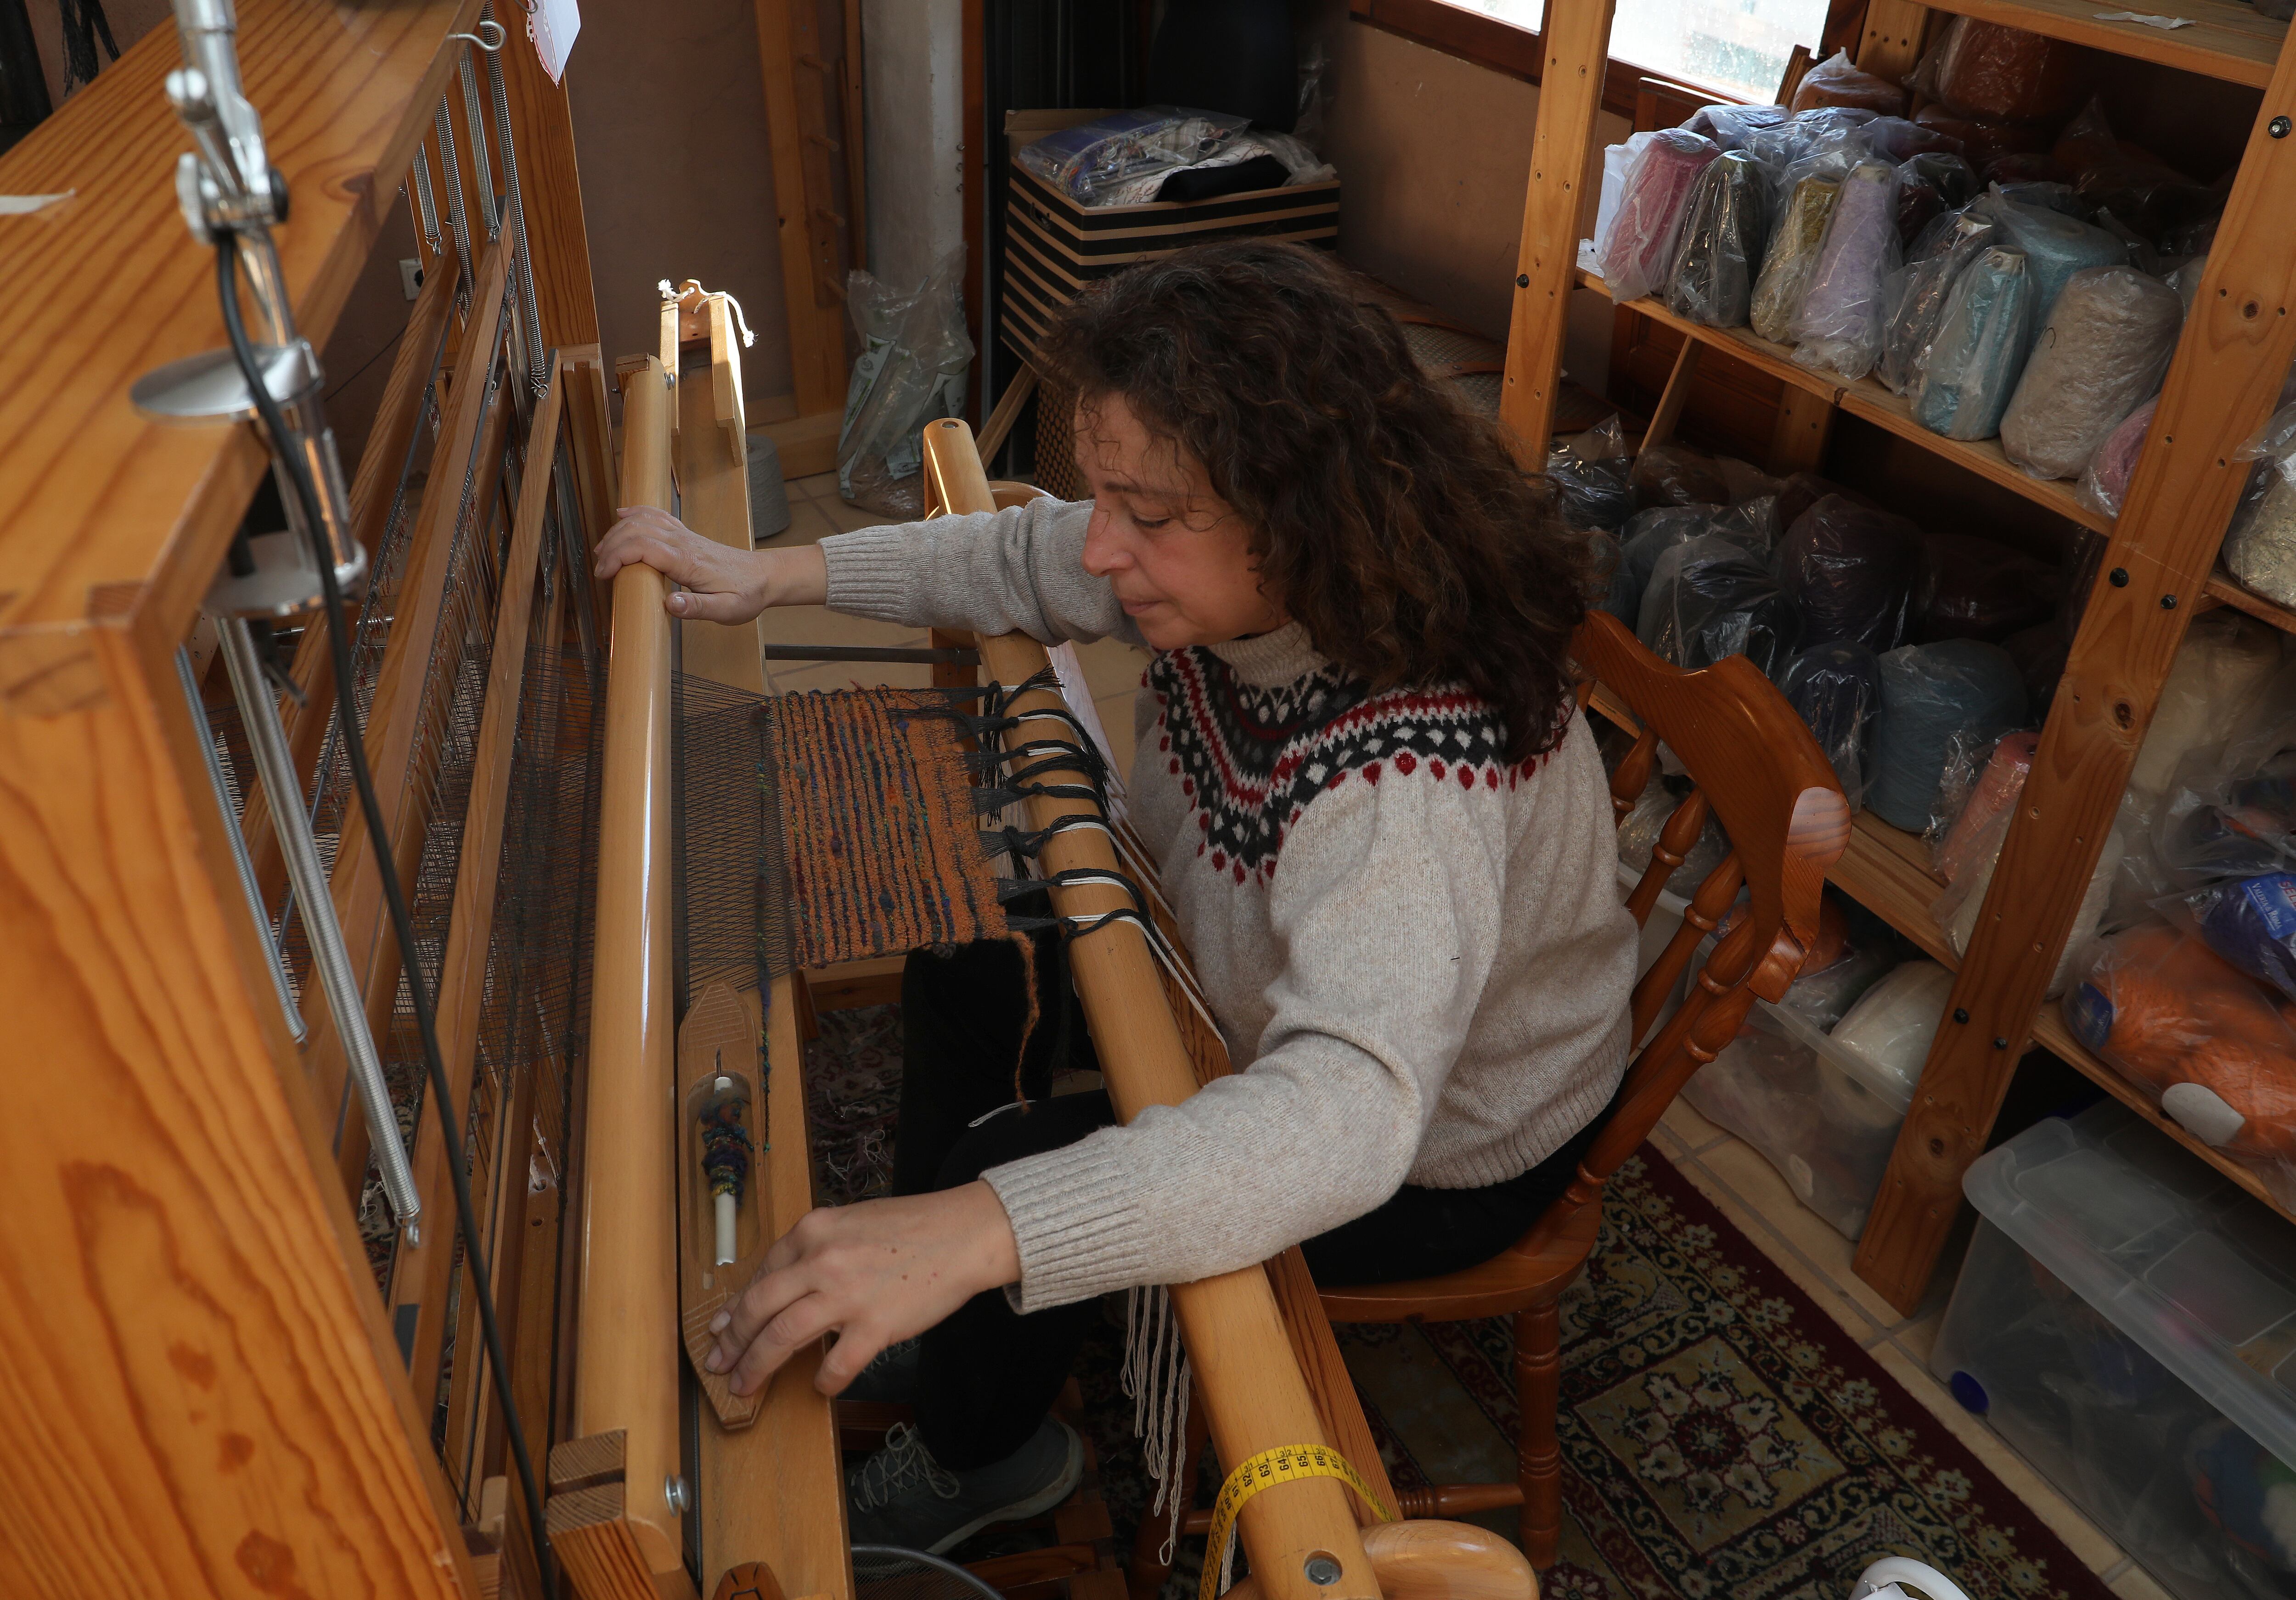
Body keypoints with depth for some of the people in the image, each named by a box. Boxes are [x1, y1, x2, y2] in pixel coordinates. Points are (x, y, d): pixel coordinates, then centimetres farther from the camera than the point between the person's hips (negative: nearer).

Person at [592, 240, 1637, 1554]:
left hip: (1436, 1156, -7)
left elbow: (1344, 1114, -55)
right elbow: (1023, 562, 0)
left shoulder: (1412, 780, -43)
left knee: (1008, 1169, -14)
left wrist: (973, 1229, -64)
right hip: (1297, 979, 8)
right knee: (974, 933, 7)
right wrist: (772, 576, -3)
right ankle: (925, 1317, 30)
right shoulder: (1239, 572, -18)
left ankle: (984, 1459, 23)